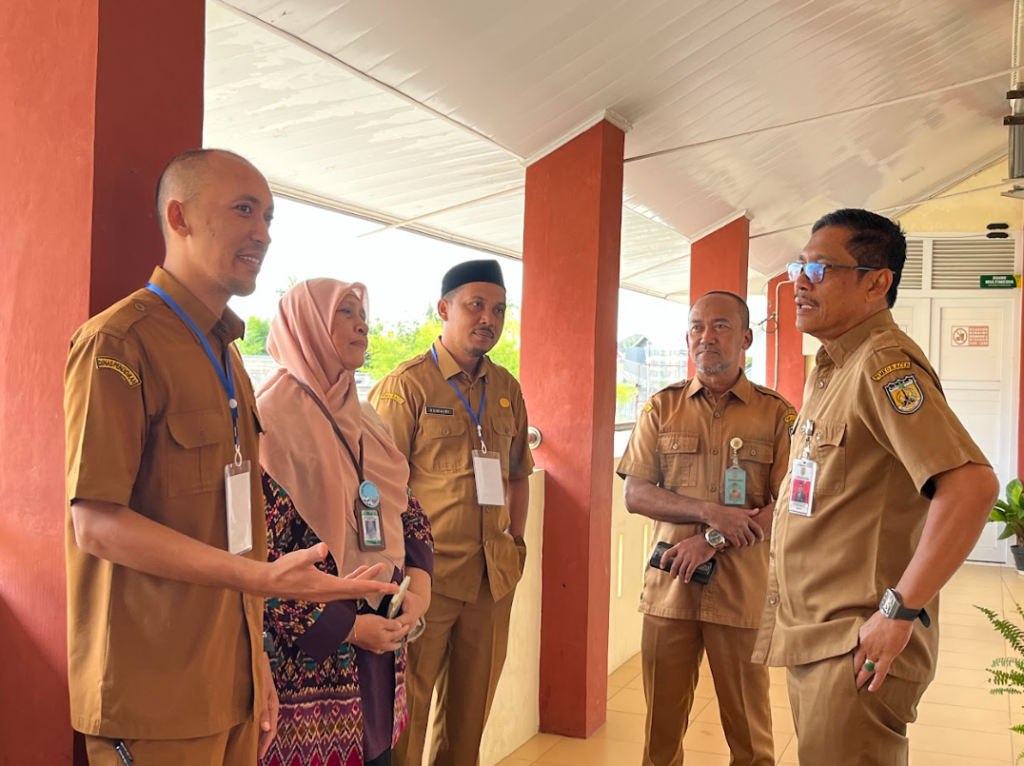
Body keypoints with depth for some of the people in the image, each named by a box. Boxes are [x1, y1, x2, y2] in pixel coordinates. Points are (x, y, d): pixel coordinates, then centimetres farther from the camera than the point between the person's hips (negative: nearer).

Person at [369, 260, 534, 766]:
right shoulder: (407, 385, -7)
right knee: (407, 704, 4)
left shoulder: (507, 388, 11)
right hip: (429, 571, -5)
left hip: (494, 574, 6)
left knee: (472, 704, 16)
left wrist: (516, 543, 11)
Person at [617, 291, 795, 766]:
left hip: (742, 590, -1)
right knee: (662, 722, 10)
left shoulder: (776, 414, 1)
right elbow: (636, 495, 0)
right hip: (669, 586, 2)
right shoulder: (662, 408, 6)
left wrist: (712, 541, -15)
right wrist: (710, 512, -14)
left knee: (748, 726, 9)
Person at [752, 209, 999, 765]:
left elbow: (972, 485, -30)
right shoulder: (833, 368, 14)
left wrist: (901, 610, -26)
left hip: (855, 648, -10)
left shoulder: (883, 363, -18)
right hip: (810, 638, 10)